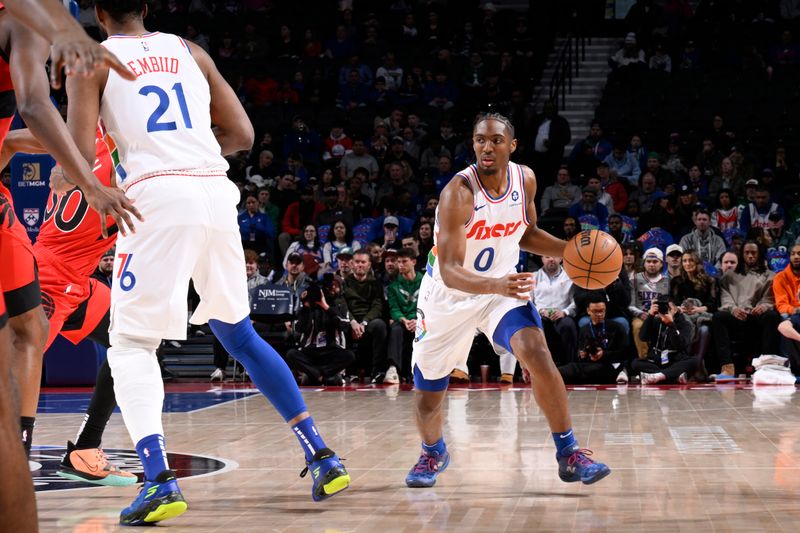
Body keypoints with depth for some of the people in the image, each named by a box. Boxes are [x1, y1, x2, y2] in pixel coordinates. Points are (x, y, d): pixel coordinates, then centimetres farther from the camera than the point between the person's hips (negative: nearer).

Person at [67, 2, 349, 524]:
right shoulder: (190, 51, 21)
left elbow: (81, 155, -2)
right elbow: (242, 135, 18)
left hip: (158, 195, -4)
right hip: (217, 192, 5)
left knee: (131, 344, 6)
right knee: (240, 334, 21)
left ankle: (160, 480, -14)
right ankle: (322, 455, 17)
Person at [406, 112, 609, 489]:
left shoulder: (525, 180, -9)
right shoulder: (459, 193, -28)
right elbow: (449, 271, -33)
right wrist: (496, 285, -51)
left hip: (503, 286, 3)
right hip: (448, 295, -3)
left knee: (537, 353, -25)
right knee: (427, 399, 8)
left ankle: (568, 455, -16)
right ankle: (433, 453, 42)